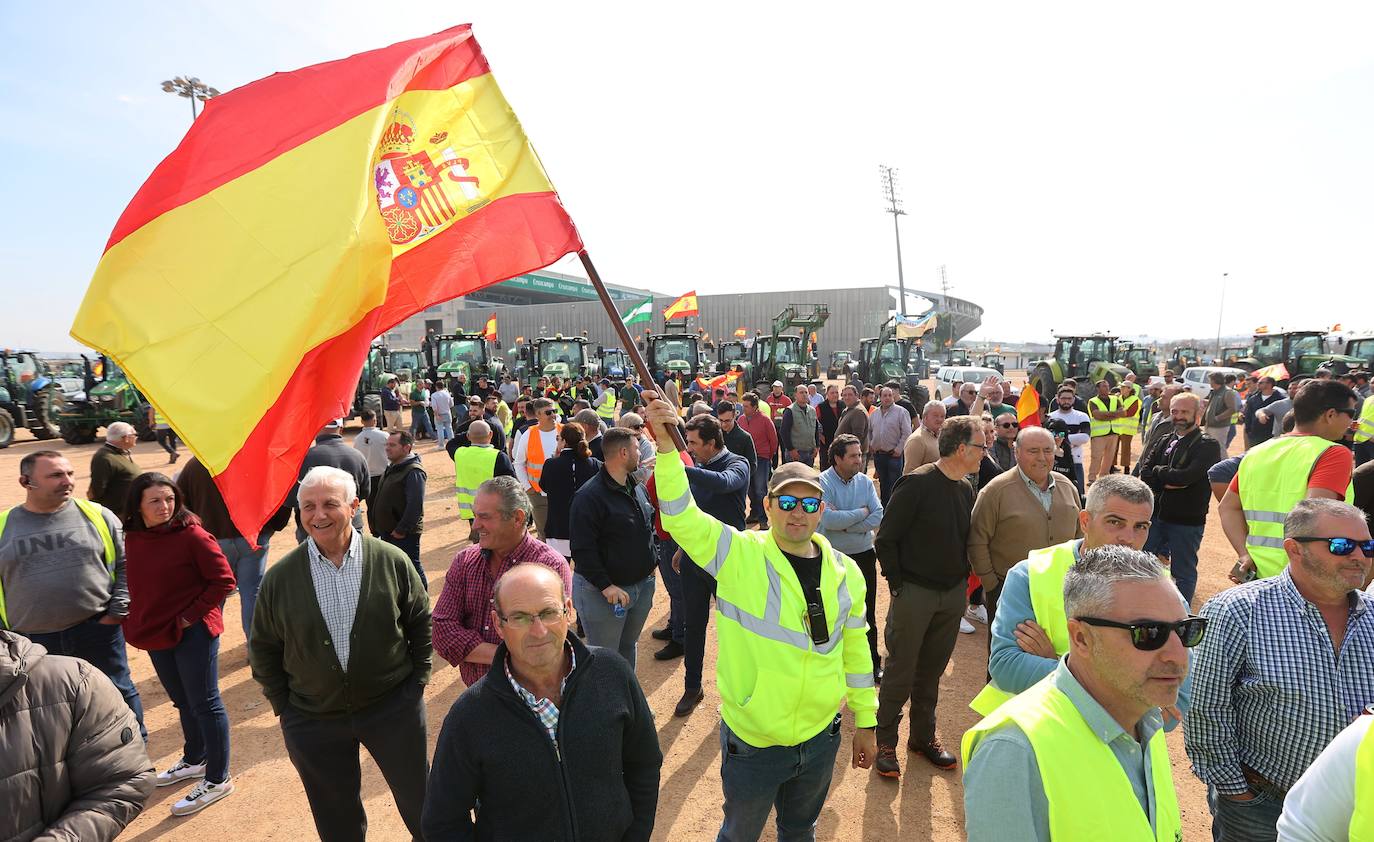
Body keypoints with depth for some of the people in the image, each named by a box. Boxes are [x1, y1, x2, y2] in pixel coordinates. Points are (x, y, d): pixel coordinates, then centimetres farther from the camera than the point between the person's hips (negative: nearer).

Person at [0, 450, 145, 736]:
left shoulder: (97, 515, -2)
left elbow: (126, 563, 2)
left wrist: (118, 612, -5)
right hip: (31, 643, 1)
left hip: (97, 630, -1)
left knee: (119, 696, 11)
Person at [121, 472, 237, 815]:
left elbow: (223, 581, -15)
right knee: (183, 701, 23)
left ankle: (217, 779, 14)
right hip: (156, 634, 7)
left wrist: (190, 616, -16)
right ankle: (194, 760, 42)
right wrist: (136, 620, 6)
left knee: (204, 703, 2)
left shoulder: (192, 534, -16)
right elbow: (136, 585, 17)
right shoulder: (132, 538, 3)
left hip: (193, 633, -7)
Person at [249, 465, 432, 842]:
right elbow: (263, 649, 5)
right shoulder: (280, 577, -7)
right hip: (312, 719, 1)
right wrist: (283, 706, 3)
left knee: (419, 802, 15)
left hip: (394, 708, -1)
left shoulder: (392, 562, -10)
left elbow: (421, 623, 2)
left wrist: (417, 681, 1)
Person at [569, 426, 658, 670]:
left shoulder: (637, 488, 8)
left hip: (641, 585, 8)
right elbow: (583, 549, -22)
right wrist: (605, 586, -25)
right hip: (602, 592, -8)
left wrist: (652, 562, 11)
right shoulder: (590, 496, -20)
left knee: (628, 649, 23)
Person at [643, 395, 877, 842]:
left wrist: (864, 721, 13)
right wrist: (666, 445, -41)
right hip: (752, 741, -3)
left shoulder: (845, 572, -2)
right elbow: (680, 516, -29)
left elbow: (855, 649, 7)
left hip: (821, 736, 4)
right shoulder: (738, 554, -16)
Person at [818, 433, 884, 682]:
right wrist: (861, 513, -16)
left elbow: (878, 517, -11)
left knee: (867, 615, 14)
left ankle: (873, 664, 29)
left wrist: (844, 524, -19)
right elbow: (828, 519, -28)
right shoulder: (822, 482, -15)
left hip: (864, 556, 3)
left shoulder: (865, 481, -2)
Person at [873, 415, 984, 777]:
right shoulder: (917, 483, -17)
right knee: (900, 672, 4)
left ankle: (923, 736, 34)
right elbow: (886, 538, -15)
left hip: (953, 596, 7)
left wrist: (963, 584, 10)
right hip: (914, 594, -6)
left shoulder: (966, 488, 6)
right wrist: (898, 586, -12)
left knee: (932, 670, 18)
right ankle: (885, 741, 20)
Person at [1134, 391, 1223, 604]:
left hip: (1187, 521, -6)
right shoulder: (1163, 442, 9)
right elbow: (1143, 473, -2)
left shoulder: (1208, 445, -8)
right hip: (1156, 515, 6)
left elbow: (1186, 476, -23)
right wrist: (1170, 482, -18)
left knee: (1184, 573, 8)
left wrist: (1158, 471, -7)